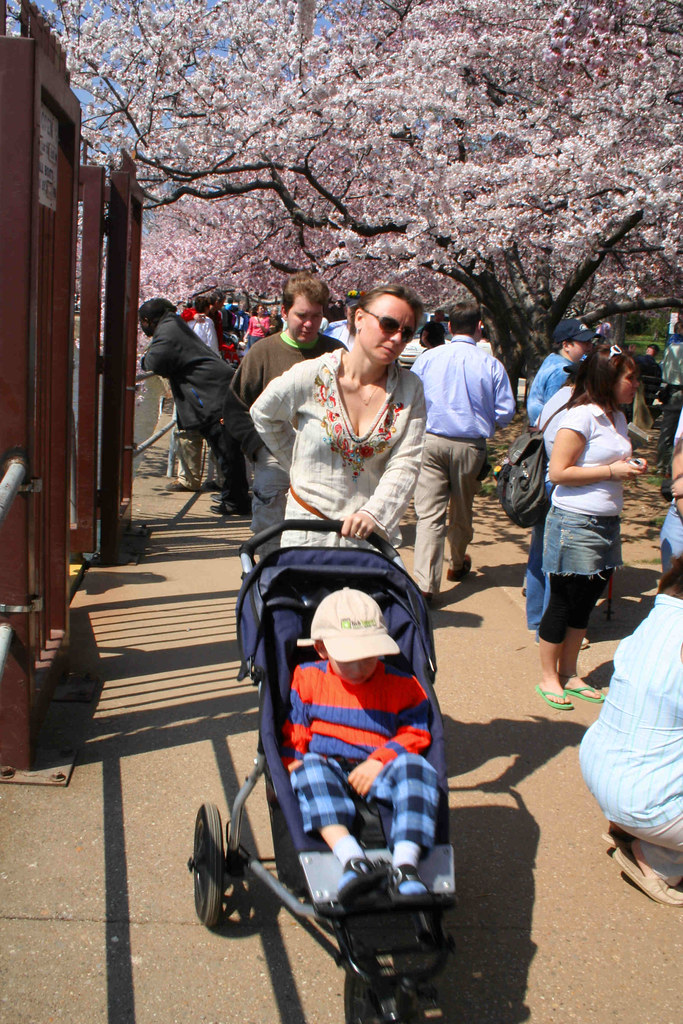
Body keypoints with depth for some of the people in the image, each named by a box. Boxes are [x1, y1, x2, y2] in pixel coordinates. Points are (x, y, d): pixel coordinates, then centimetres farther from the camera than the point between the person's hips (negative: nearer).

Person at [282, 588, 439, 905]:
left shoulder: (401, 685, 12)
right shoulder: (307, 678, 12)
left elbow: (415, 733, 4)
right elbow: (292, 734, 9)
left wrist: (379, 762, -13)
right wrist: (297, 770, -10)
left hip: (379, 772, 0)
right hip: (327, 769, 0)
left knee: (415, 766, -31)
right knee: (311, 768, -35)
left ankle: (405, 866, -43)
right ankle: (351, 860, -51)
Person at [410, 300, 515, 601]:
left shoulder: (427, 358, 0)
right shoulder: (491, 365, -3)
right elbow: (505, 412, -1)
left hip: (431, 441, 0)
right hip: (470, 445, 0)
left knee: (429, 512, -3)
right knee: (461, 511, 19)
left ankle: (425, 584, -12)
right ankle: (458, 563, 41)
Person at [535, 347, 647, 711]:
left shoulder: (617, 418, 12)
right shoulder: (581, 416, -14)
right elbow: (558, 472, -19)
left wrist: (632, 467, 6)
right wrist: (613, 470, -17)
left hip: (607, 523, 8)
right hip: (575, 522, -8)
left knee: (585, 602, 15)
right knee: (563, 602, 3)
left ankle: (568, 674, 27)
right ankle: (548, 678, 17)